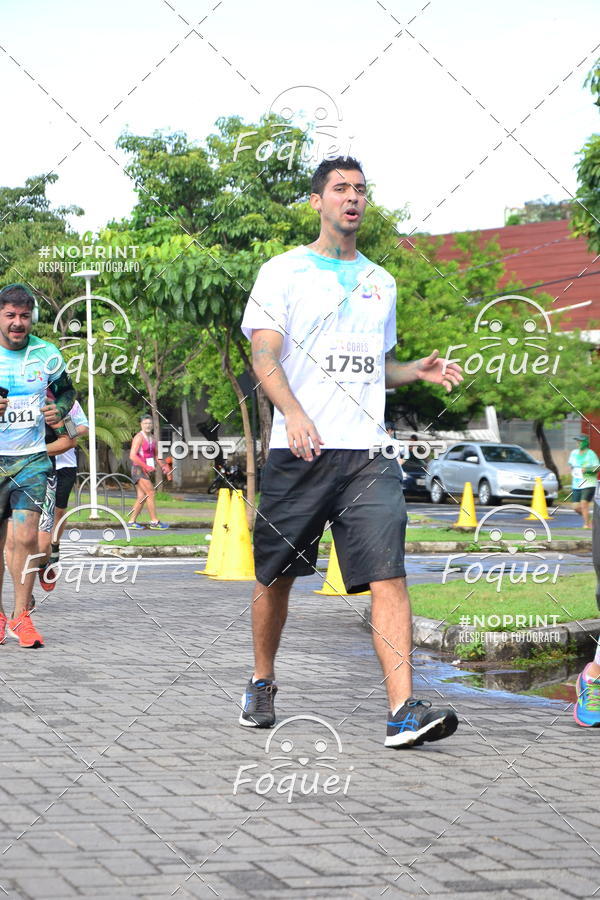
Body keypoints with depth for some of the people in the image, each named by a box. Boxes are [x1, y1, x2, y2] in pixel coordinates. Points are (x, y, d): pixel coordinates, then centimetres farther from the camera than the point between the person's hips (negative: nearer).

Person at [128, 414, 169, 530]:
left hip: (146, 470, 8)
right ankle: (154, 522, -10)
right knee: (150, 493, -12)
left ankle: (131, 522, 9)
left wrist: (162, 466, 9)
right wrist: (146, 466, -22)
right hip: (138, 469, -8)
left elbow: (155, 455, 25)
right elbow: (132, 456, -19)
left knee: (142, 497, 5)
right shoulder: (139, 437, -11)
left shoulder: (152, 439, 15)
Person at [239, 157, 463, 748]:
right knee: (276, 577, 8)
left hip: (367, 454, 3)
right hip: (298, 452, -3)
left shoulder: (380, 282, 19)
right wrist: (294, 413, -25)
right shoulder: (283, 272, 4)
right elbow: (264, 354, -7)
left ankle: (403, 711, -20)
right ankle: (262, 685, 31)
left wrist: (418, 370, 9)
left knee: (388, 575, -13)